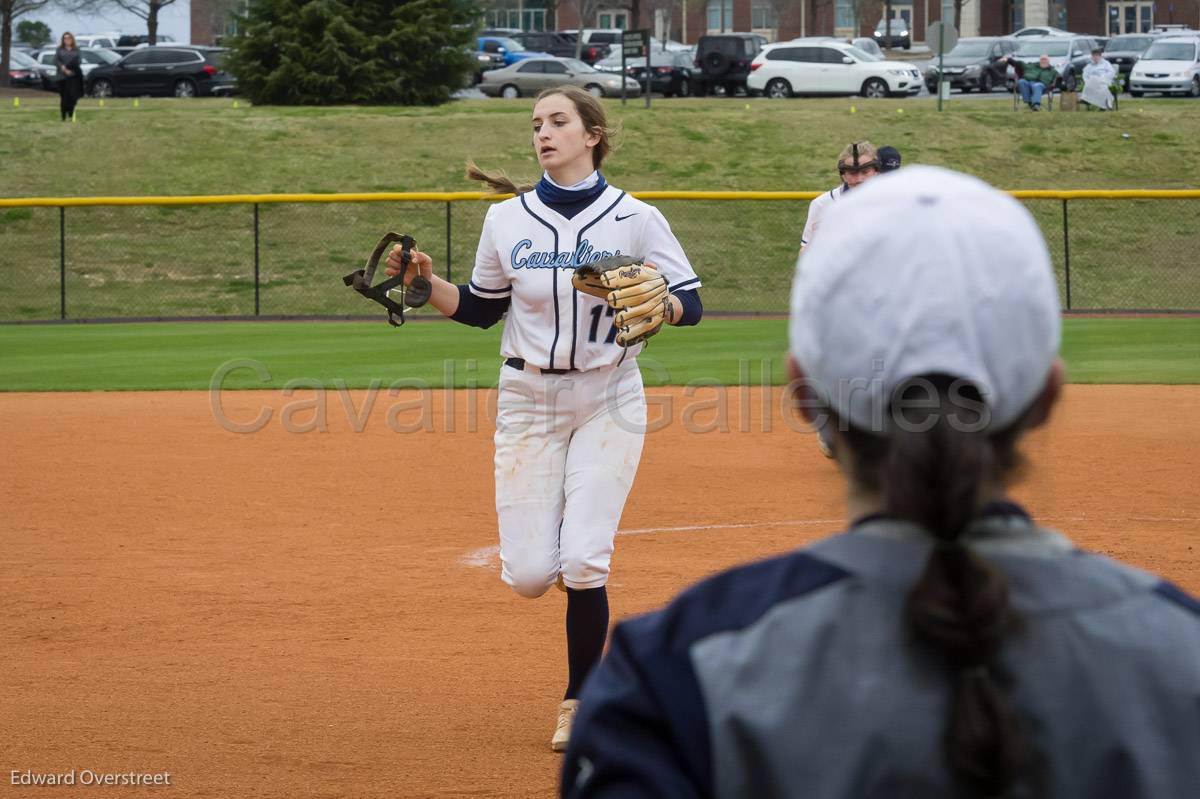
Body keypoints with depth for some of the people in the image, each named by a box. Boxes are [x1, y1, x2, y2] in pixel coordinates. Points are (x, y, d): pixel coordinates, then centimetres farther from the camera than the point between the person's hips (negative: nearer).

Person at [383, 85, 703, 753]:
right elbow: (482, 309, 12)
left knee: (583, 561, -13)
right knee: (529, 576, -5)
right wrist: (427, 283, -5)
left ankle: (580, 700, 7)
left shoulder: (635, 218, -5)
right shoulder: (508, 219, 2)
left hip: (609, 401, -2)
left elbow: (691, 303, -4)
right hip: (528, 398, 2)